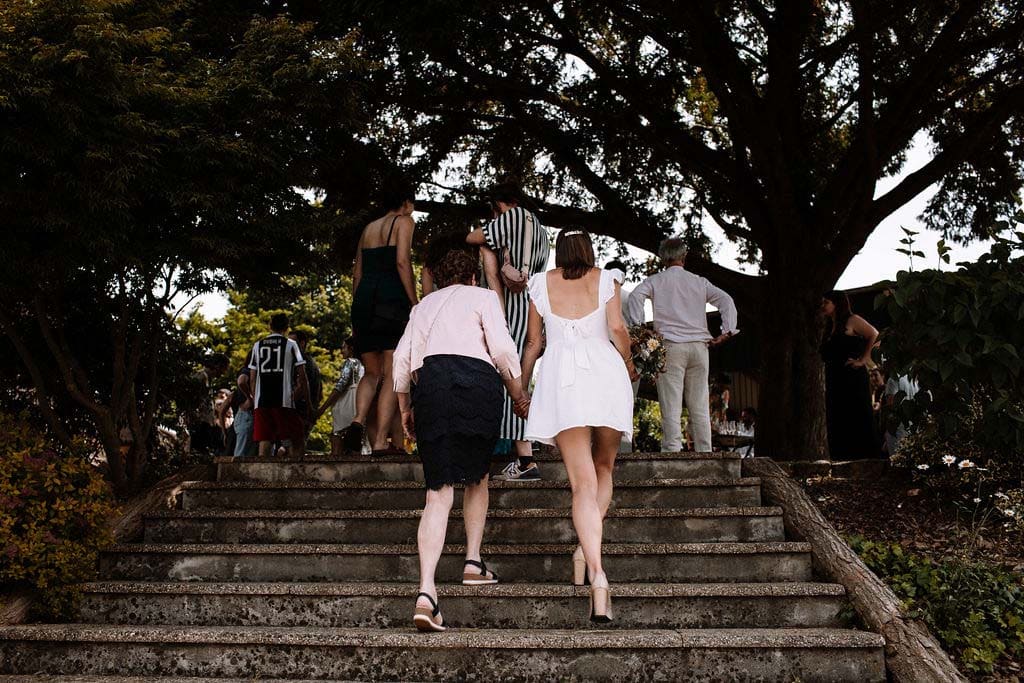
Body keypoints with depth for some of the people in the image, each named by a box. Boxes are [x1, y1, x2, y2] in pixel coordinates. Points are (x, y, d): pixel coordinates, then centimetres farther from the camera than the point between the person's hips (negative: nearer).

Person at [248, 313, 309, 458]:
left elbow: (252, 378, 11)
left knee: (264, 441, 3)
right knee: (297, 441, 3)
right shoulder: (291, 344, 4)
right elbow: (302, 376, 1)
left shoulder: (257, 345, 13)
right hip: (284, 401, -3)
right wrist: (307, 400, 9)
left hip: (261, 402, 3)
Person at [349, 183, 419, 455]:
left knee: (372, 373, 14)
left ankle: (358, 421, -13)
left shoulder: (369, 228, 23)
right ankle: (380, 441, -11)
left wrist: (356, 314, 22)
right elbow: (402, 261, -9)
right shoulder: (404, 221, 5)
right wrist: (414, 303, -8)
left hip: (363, 300, 6)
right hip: (392, 300, -6)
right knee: (392, 374, -4)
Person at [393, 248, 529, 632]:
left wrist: (405, 408, 24)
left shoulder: (424, 304, 28)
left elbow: (402, 358, 19)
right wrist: (518, 394, 12)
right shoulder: (482, 297, 17)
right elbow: (502, 348, 3)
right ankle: (473, 562, 13)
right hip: (477, 381, -2)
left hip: (429, 382, 3)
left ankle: (426, 589, -19)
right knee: (477, 476, 21)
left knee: (439, 492, -4)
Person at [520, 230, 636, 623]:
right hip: (604, 370, 0)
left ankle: (597, 577, -23)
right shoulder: (605, 280, 11)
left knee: (583, 483, -7)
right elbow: (617, 329, 0)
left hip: (561, 374, 0)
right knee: (603, 468, 19)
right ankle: (585, 549, 0)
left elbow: (533, 341, 16)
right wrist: (628, 363, 19)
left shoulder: (541, 283, 14)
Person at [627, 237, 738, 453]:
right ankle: (704, 453, 4)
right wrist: (727, 331, 5)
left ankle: (672, 453, -13)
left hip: (671, 346, -3)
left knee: (671, 408, -6)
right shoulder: (699, 282, 15)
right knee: (700, 408, 5)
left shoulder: (656, 280, 8)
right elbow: (726, 300, 7)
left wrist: (638, 328, -10)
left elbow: (636, 296, -9)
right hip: (699, 345, 3)